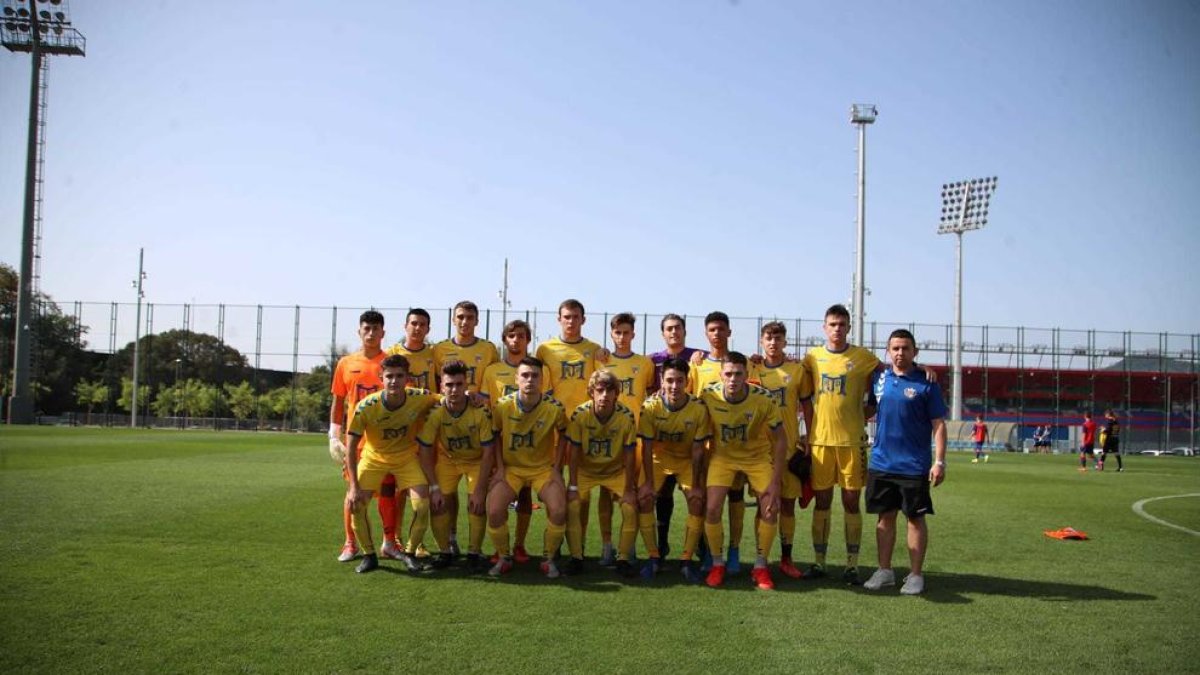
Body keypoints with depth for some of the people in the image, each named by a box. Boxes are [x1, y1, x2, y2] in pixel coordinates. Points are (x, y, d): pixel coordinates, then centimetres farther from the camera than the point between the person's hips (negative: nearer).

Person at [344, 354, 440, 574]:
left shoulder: (420, 398, -24)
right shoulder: (366, 406, -27)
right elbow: (351, 444, -20)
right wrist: (354, 485, -22)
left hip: (407, 457, 1)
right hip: (373, 457, 0)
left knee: (422, 506, -14)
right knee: (355, 503, -15)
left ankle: (409, 553, 11)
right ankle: (369, 555, 6)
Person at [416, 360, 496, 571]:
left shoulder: (480, 411, -28)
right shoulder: (435, 412, -24)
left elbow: (487, 452, -21)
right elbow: (425, 452, -16)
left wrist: (480, 489, -23)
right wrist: (434, 488, -19)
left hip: (476, 460, -1)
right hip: (447, 459, 2)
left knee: (477, 503, -18)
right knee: (437, 503, -12)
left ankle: (474, 553, 1)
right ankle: (444, 552, 8)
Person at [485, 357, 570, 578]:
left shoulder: (554, 408, -14)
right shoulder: (502, 406, -13)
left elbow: (562, 434, 4)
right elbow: (495, 436, 3)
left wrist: (556, 467, -2)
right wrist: (499, 467, -4)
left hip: (544, 468, 0)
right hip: (511, 468, 1)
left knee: (559, 511, -22)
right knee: (494, 511, -20)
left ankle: (549, 559, 3)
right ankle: (504, 558, 6)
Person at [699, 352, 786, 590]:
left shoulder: (763, 400, -25)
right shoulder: (708, 397, -22)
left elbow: (780, 439, -15)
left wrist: (775, 482, -16)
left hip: (758, 456, 0)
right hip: (723, 456, 0)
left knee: (770, 508, -9)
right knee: (712, 509, -13)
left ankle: (760, 566, 11)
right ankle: (717, 564, 9)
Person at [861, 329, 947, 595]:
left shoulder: (926, 384, -5)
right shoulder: (879, 379, 5)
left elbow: (938, 425, -5)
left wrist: (939, 461, -11)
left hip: (914, 466, -4)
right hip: (881, 462, 4)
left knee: (915, 518, 4)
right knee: (885, 516, 11)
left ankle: (916, 575, 14)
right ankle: (885, 571, 21)